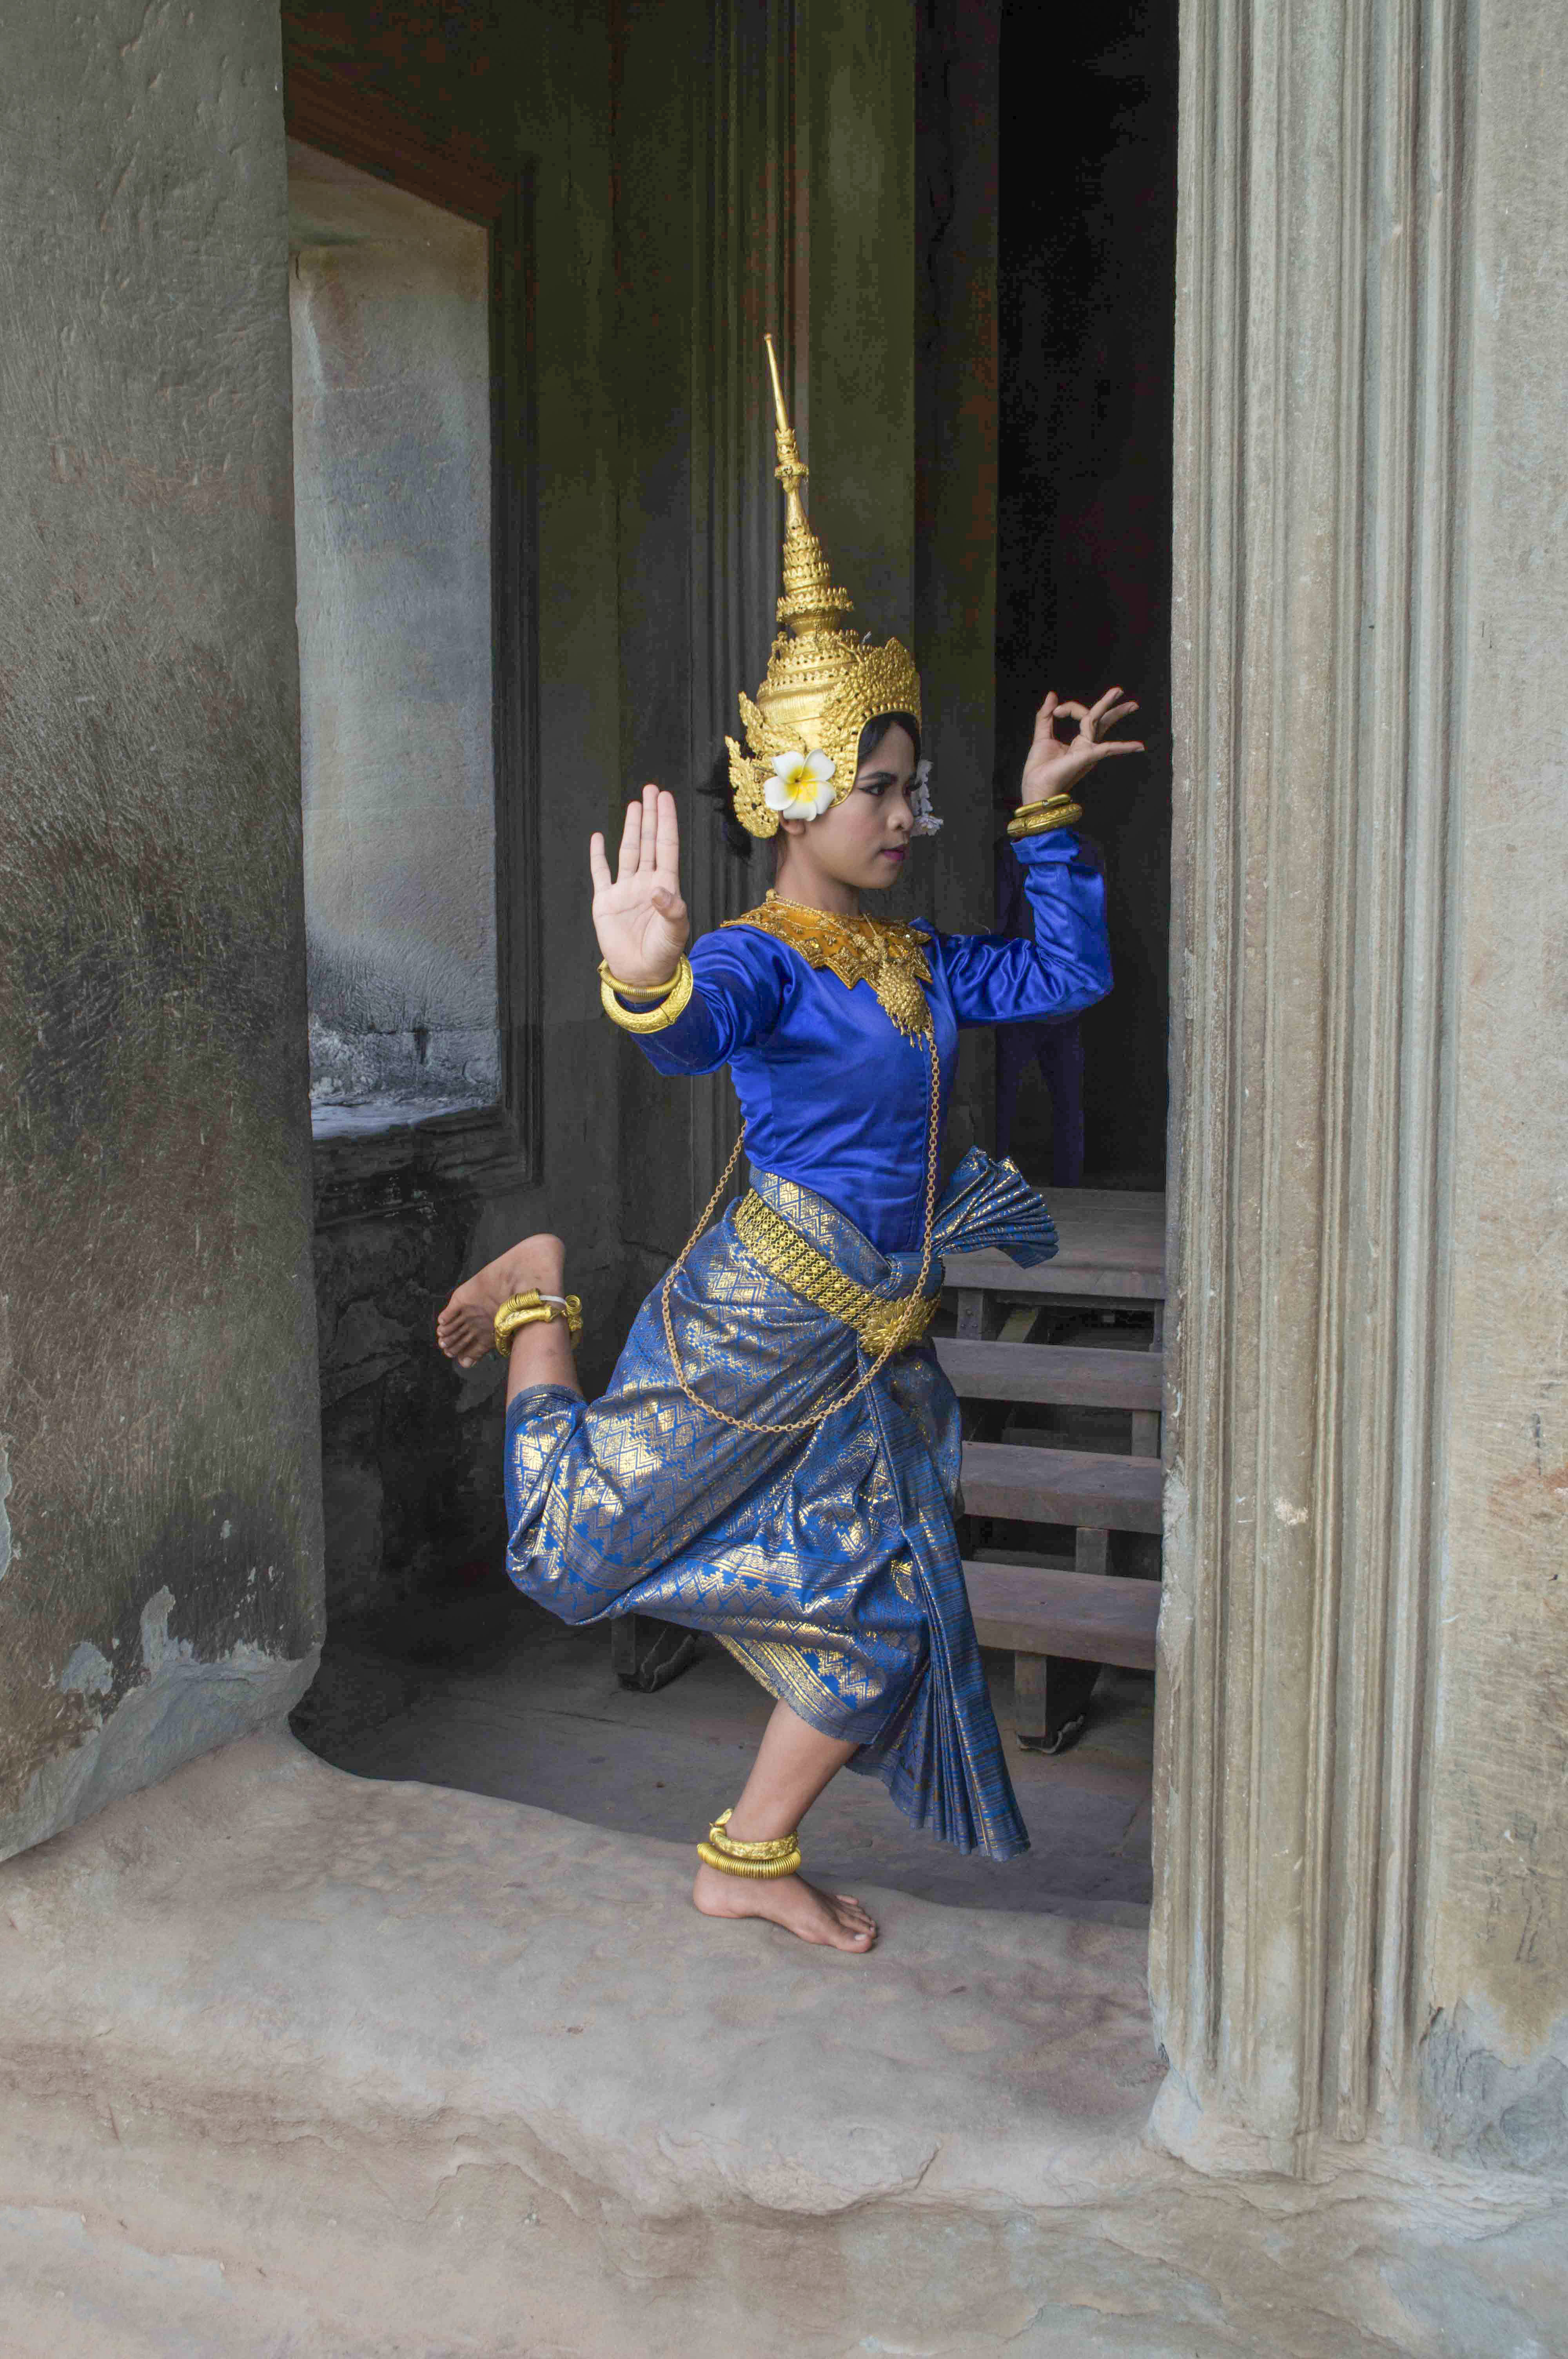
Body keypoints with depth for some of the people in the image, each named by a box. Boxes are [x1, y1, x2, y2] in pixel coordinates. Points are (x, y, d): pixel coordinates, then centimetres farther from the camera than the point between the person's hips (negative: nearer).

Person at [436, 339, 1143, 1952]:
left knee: (886, 1612, 9)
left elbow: (1068, 975, 18)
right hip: (758, 1322, -7)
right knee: (575, 1547, 4)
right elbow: (693, 1033, -40)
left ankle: (747, 1863, 25)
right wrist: (648, 982, -63)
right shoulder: (759, 962, -17)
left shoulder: (915, 965, 9)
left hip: (870, 1346, 8)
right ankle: (540, 1294, 28)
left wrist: (1044, 816, 12)